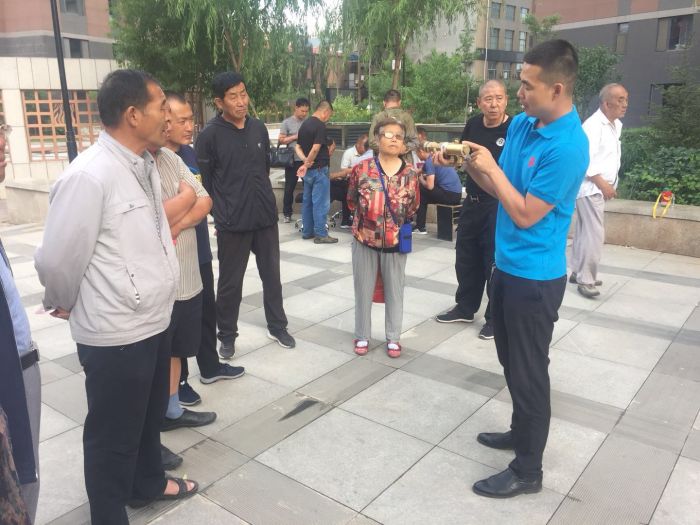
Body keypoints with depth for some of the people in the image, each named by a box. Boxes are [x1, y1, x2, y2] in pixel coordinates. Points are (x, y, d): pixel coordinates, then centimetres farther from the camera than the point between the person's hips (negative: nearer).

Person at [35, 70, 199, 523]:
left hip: (154, 320, 8)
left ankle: (147, 483, 51)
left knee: (150, 415, 26)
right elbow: (58, 259, -15)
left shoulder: (146, 164, 4)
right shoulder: (89, 176, -22)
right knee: (113, 434, 13)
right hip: (115, 333, -8)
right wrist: (66, 304, 2)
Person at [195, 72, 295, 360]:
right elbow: (205, 182, -7)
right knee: (230, 282, 8)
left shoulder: (259, 128, 6)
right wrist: (220, 215, -5)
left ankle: (277, 326, 32)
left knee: (272, 275, 15)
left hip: (266, 217, 5)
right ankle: (227, 335, 25)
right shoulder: (209, 135, -10)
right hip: (232, 222, -4)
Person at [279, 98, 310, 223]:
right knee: (289, 187, 7)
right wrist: (295, 137, -12)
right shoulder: (287, 122, 0)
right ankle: (287, 213, 17)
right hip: (293, 160, -2)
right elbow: (281, 140, -2)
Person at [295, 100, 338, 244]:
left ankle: (307, 231, 20)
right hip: (319, 169, -9)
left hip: (308, 170, 9)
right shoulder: (320, 125, -15)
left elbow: (298, 147, 12)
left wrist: (305, 160, -4)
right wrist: (307, 164, -10)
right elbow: (316, 148, -22)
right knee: (321, 203, -4)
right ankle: (321, 234, -1)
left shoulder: (304, 124, 12)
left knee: (307, 201, 13)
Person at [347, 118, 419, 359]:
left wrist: (396, 221, -1)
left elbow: (413, 208, 5)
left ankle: (393, 338, 27)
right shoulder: (362, 169, -8)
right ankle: (362, 336, 27)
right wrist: (368, 215, 2)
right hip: (365, 239, 0)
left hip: (395, 240, 1)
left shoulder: (410, 173, -4)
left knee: (394, 290, 11)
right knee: (363, 289, 11)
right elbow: (352, 202, 5)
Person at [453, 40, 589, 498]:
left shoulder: (568, 146, -23)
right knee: (511, 361, 22)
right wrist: (470, 165, -5)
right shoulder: (521, 123, 3)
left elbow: (526, 214, -21)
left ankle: (528, 470, 22)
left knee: (528, 371, 5)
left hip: (535, 277, -8)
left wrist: (491, 167, -14)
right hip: (508, 265, 8)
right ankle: (523, 431, 43)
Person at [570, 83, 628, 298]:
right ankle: (586, 280, -2)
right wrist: (602, 184, -19)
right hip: (590, 188, -9)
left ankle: (578, 273, 23)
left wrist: (609, 184, 10)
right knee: (594, 235, -9)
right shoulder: (593, 125, -16)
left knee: (584, 232, 14)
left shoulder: (616, 125, 12)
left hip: (599, 188, 9)